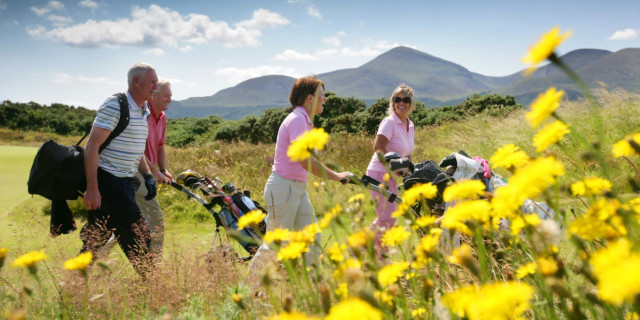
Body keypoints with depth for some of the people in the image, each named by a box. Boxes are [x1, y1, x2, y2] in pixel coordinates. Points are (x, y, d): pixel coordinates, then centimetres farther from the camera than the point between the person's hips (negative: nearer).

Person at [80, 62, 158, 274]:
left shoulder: (143, 112, 15)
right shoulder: (115, 106, -13)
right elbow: (92, 146, -17)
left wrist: (147, 175, 11)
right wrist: (92, 188, -21)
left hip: (125, 183, 9)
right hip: (108, 182, -9)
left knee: (96, 239, 12)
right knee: (138, 236, -6)